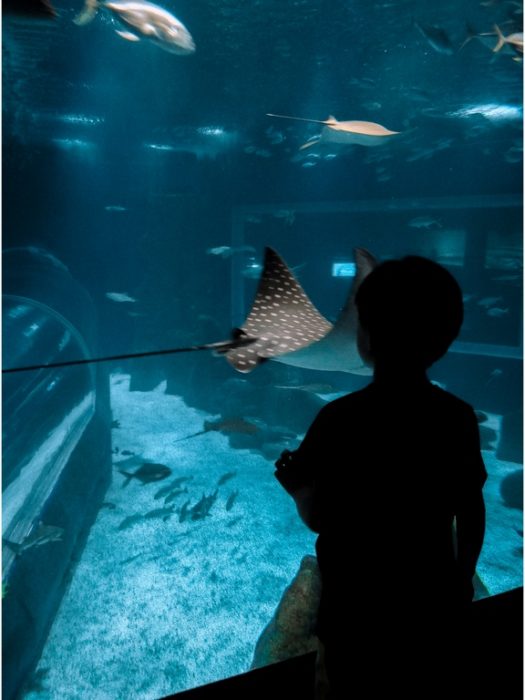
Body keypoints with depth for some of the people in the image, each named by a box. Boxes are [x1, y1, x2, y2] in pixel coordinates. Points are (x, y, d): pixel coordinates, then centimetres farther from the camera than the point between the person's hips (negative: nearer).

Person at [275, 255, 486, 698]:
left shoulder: (340, 419, -23)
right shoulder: (459, 417, -11)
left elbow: (317, 518, -16)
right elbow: (472, 512, -2)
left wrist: (295, 483, 4)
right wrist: (464, 577, 14)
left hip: (358, 602, -3)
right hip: (432, 599, 4)